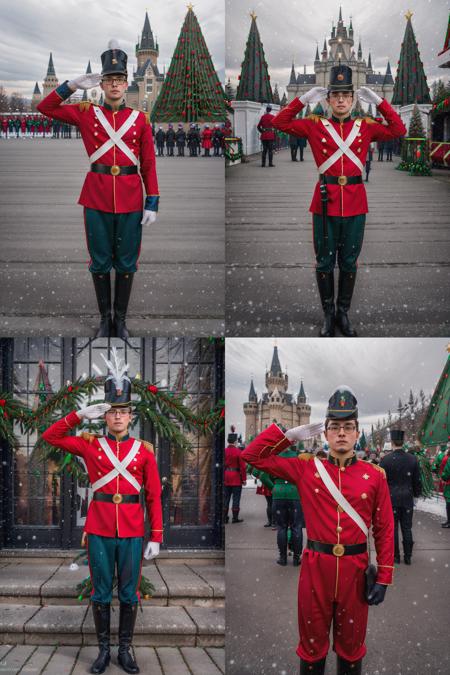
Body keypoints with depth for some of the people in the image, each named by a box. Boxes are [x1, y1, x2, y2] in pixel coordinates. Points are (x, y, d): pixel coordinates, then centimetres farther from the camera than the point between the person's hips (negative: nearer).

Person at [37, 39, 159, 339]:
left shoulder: (140, 119, 3)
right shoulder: (87, 114, 4)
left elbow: (149, 165, 3)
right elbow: (45, 108, 5)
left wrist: (152, 203, -4)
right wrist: (74, 84, -4)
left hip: (131, 198, 0)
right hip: (97, 196, 0)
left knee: (126, 261, 7)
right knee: (100, 260, 7)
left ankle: (121, 319, 20)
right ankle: (105, 318, 19)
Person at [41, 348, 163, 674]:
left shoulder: (143, 450, 1)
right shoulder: (91, 445, 2)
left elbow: (154, 497, 2)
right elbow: (50, 436, 1)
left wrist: (156, 537, -2)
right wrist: (81, 414, -9)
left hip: (133, 534, 0)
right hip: (99, 532, 0)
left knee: (129, 594, 8)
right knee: (101, 594, 8)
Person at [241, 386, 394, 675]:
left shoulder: (375, 475, 0)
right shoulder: (306, 468, -1)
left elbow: (385, 530, 2)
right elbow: (254, 455, 0)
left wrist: (383, 578, -2)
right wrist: (292, 432, -6)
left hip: (354, 570, 0)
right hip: (315, 567, 0)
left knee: (351, 646, 13)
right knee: (312, 645, 11)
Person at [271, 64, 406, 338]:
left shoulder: (366, 126, 5)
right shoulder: (315, 125, 2)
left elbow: (399, 130, -1)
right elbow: (280, 122, -2)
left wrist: (378, 101, -4)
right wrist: (304, 99, -8)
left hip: (355, 204, 1)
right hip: (326, 202, -1)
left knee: (349, 263, 8)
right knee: (325, 262, 5)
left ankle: (343, 313, 20)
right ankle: (328, 315, 17)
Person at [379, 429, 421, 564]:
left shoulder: (385, 460, -12)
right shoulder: (413, 459, -4)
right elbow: (417, 481, 3)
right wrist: (416, 493, 18)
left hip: (391, 499, -2)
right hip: (407, 499, 2)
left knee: (393, 528, 7)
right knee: (407, 528, 10)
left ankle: (395, 556, 11)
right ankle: (408, 556, 13)